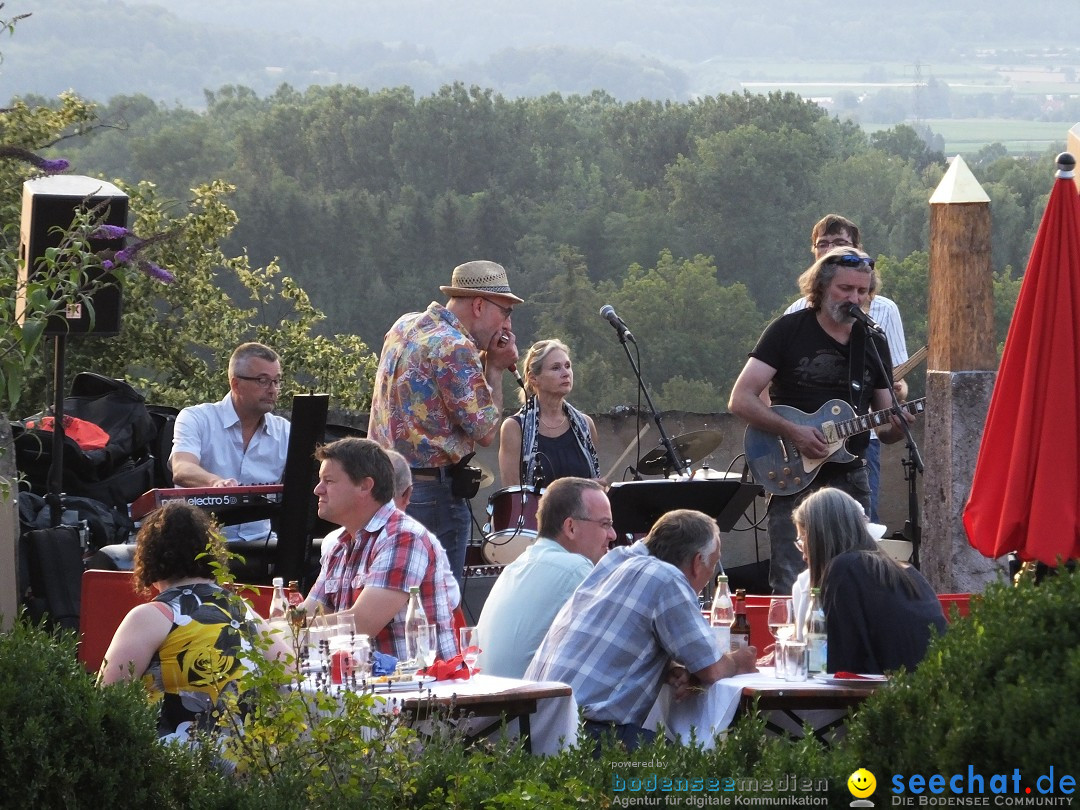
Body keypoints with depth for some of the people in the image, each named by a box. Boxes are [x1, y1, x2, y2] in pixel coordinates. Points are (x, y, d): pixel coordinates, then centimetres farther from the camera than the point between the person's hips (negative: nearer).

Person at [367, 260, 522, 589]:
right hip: (432, 491, -9)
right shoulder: (455, 348, -16)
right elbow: (486, 432, -14)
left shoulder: (405, 326, 11)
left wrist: (484, 362, 11)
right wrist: (495, 369, -3)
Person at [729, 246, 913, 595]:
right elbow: (740, 400, -9)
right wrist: (793, 431, -20)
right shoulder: (788, 331, -3)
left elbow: (884, 426, 14)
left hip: (849, 478, 4)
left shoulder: (873, 344, 9)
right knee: (790, 588, -11)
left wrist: (894, 427, -11)